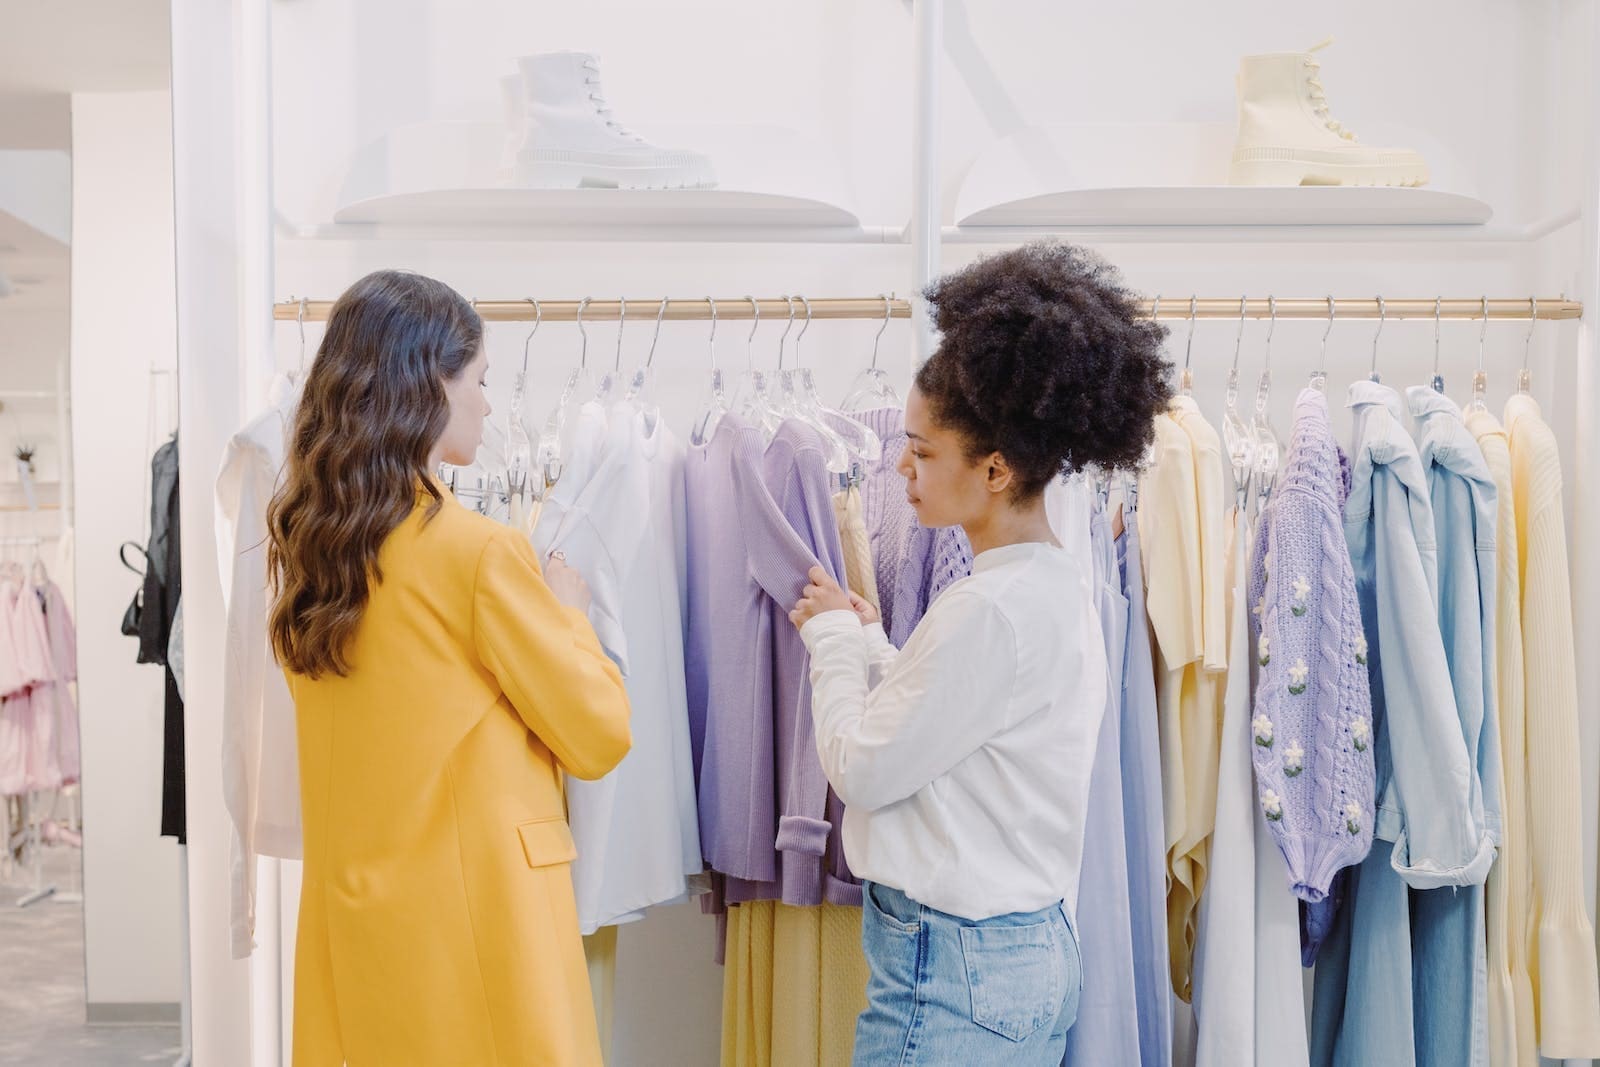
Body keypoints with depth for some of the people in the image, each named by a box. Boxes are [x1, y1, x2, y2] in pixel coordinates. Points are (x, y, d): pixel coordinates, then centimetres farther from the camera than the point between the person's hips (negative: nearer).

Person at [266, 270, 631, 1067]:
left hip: (350, 906, 7)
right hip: (476, 902, -7)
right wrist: (567, 613, 4)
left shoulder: (304, 542, 2)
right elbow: (599, 733, -11)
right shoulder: (478, 550, -19)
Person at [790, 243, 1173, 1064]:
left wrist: (834, 637, -2)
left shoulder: (987, 609, -23)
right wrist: (864, 641, 4)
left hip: (952, 965, -10)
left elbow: (863, 770, -15)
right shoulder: (1059, 584, 7)